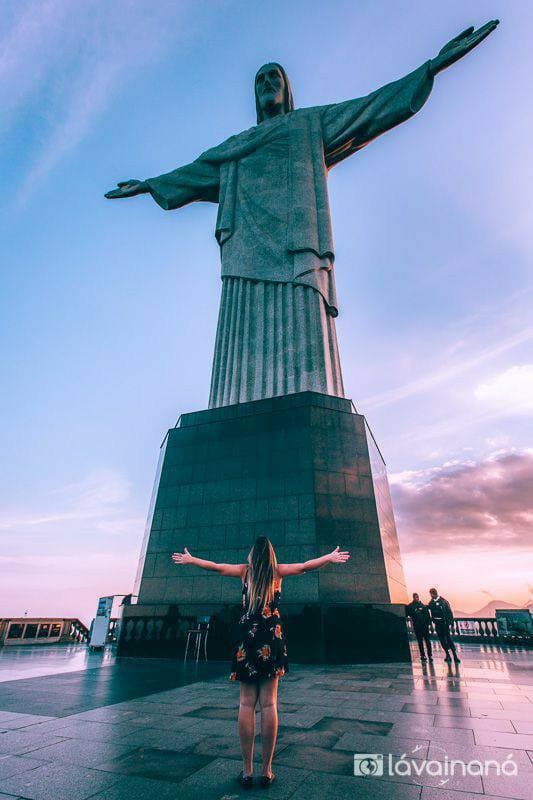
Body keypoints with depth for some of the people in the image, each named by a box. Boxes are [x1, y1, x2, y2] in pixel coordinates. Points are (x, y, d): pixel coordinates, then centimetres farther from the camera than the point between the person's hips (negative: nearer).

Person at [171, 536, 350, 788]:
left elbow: (216, 566, 13)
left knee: (247, 702, 6)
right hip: (272, 636, 0)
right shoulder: (278, 570, 4)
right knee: (269, 703, 5)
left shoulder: (245, 570, 6)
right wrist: (329, 558, 14)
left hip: (247, 635, 1)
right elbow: (305, 566, 3)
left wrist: (189, 559, 25)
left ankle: (247, 771, 11)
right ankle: (266, 771, 11)